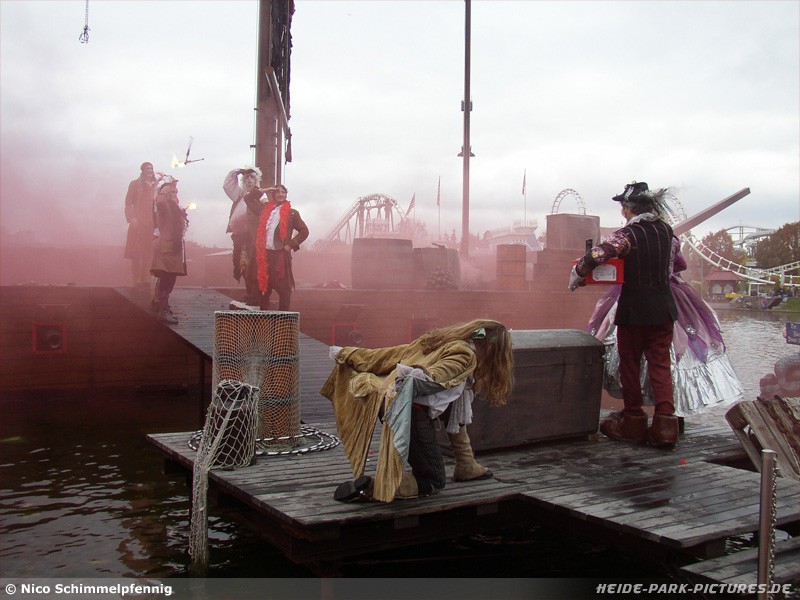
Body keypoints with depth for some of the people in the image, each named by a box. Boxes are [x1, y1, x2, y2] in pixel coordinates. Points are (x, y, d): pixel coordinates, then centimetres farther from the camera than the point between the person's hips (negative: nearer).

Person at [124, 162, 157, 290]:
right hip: (138, 222, -3)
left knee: (149, 252, 0)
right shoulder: (135, 184, 8)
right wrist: (132, 218, -9)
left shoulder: (156, 185, 16)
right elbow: (128, 203, 3)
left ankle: (146, 280, 4)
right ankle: (137, 280, -4)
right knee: (137, 252, -5)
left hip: (152, 223, 3)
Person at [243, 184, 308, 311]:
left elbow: (304, 231, 5)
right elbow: (248, 198, 23)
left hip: (280, 255, -3)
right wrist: (262, 191, 11)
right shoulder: (264, 208, 14)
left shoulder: (291, 213, 5)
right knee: (263, 287, 10)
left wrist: (291, 244, -5)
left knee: (284, 289, -4)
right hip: (263, 254, 3)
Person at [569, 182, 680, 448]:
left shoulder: (628, 234, -13)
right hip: (664, 309, 5)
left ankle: (633, 422, 17)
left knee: (630, 364, 9)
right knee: (660, 365, 6)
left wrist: (577, 274, -10)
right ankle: (665, 422, -2)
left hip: (634, 310, -5)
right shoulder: (666, 231, 6)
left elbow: (597, 255, -24)